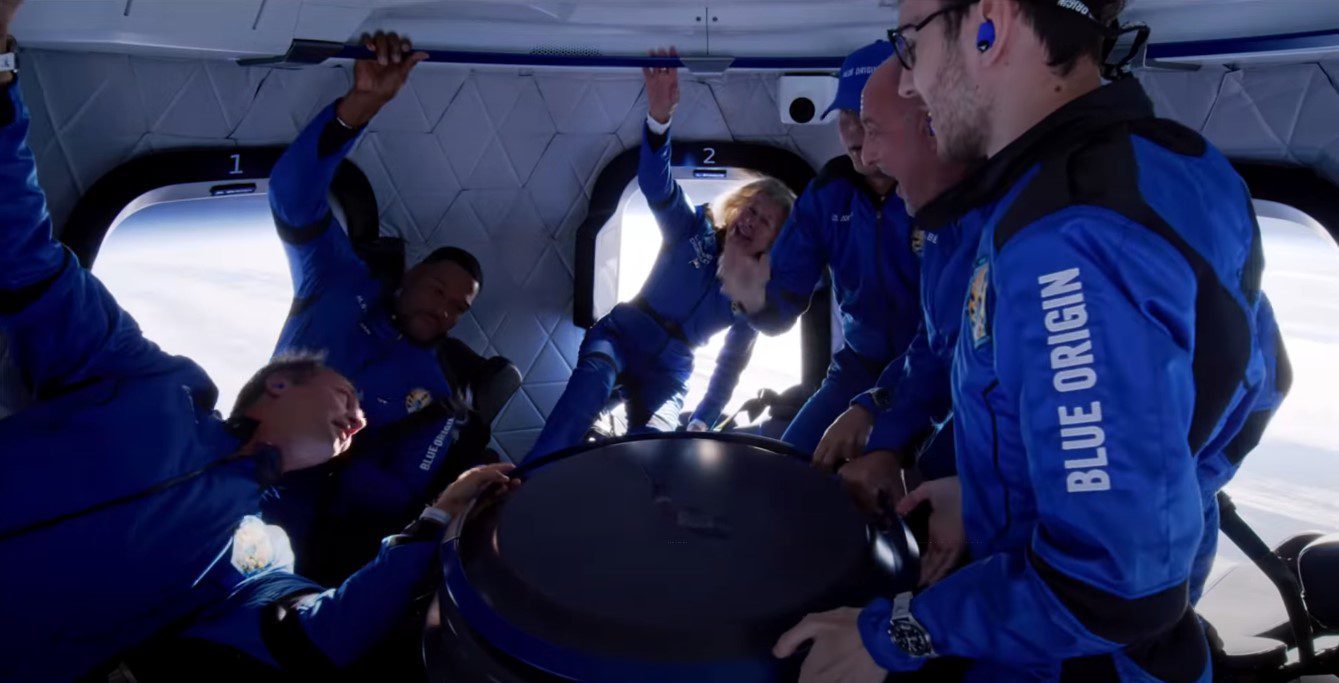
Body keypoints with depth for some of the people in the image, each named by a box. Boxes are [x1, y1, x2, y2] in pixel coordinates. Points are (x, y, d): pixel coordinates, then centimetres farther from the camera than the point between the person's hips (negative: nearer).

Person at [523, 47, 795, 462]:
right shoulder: (693, 230, -2)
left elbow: (731, 365, 9)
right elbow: (656, 184, -23)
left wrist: (701, 423, 0)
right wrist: (660, 116, -42)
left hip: (671, 368, 3)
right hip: (623, 332, -2)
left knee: (651, 444, -29)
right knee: (594, 375, -36)